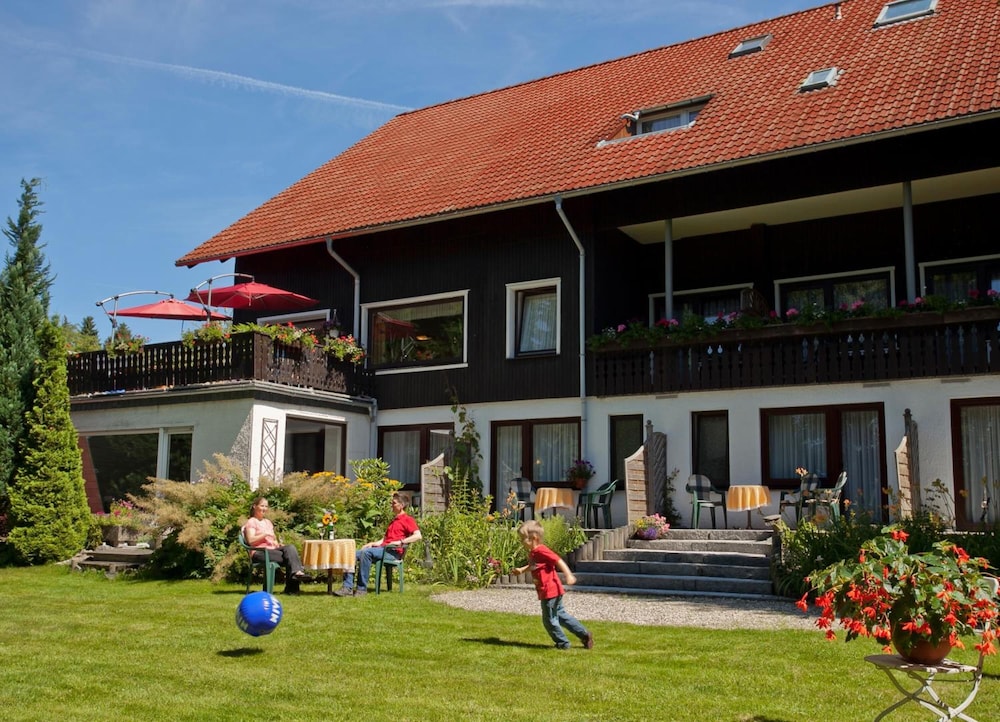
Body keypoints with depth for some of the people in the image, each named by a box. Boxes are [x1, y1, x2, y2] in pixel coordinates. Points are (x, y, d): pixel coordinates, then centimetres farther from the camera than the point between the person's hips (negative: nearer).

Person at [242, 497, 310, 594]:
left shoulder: (268, 522, 28)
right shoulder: (251, 522, 5)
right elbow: (250, 541, -10)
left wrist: (278, 544, 3)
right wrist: (265, 534, -16)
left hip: (272, 549, 6)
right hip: (260, 552, -6)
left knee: (290, 547, -28)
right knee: (289, 556, -29)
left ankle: (297, 572, -41)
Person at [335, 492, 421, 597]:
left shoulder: (408, 520, 3)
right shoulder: (393, 521, 31)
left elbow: (418, 536, -14)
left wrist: (400, 542, -20)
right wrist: (372, 544, 10)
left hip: (394, 552, -9)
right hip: (382, 548, 9)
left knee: (366, 552, -32)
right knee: (353, 554, -10)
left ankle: (362, 588, -29)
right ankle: (348, 587, -19)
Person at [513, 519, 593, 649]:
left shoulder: (541, 551, -19)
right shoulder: (532, 553, 11)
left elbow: (558, 561, -22)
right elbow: (533, 566, 32)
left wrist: (568, 575, -28)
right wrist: (522, 569, 17)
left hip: (549, 592, -10)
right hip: (553, 591, 10)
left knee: (549, 620, 3)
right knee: (560, 615, 18)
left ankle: (563, 643, 17)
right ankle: (585, 635, 22)